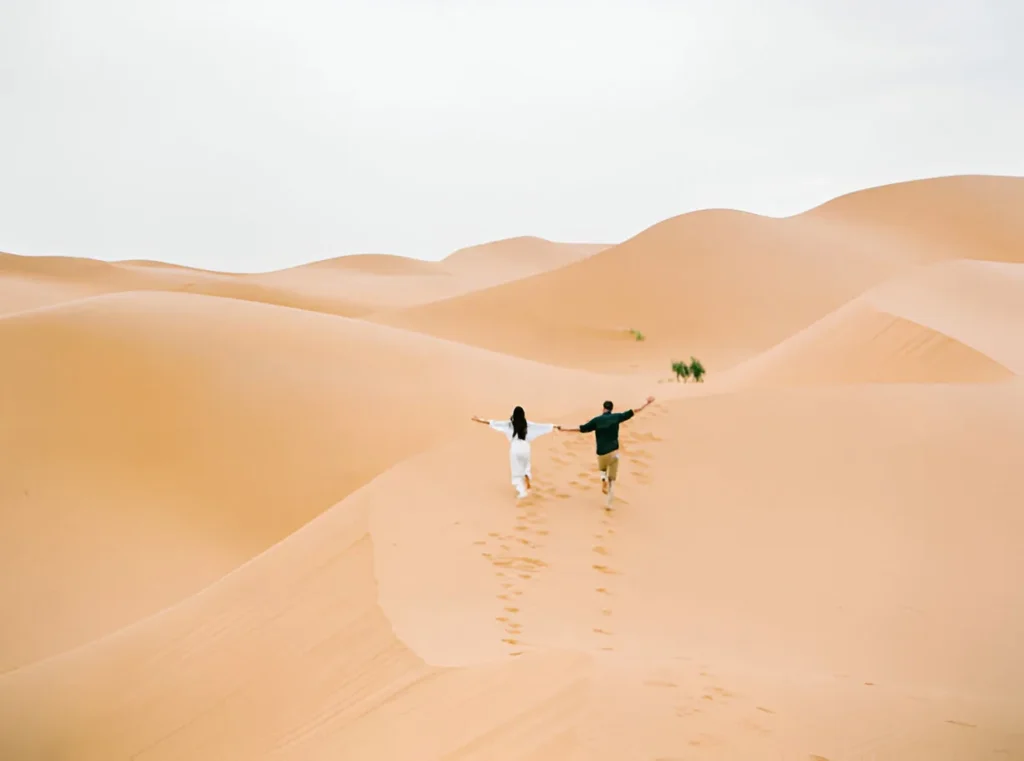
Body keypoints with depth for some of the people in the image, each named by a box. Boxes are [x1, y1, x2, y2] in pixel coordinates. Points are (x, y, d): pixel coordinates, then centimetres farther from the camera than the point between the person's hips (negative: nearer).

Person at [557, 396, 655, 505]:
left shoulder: (597, 420, -3)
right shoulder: (616, 417, 1)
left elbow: (581, 428, -5)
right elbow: (634, 411, 6)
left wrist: (564, 428, 2)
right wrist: (647, 402, 16)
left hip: (602, 453, 0)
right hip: (614, 452, 1)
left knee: (603, 470, 31)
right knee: (612, 479, 11)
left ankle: (603, 480, -3)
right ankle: (609, 503, 3)